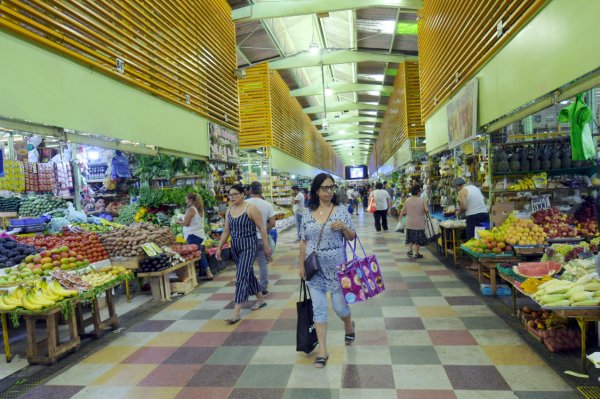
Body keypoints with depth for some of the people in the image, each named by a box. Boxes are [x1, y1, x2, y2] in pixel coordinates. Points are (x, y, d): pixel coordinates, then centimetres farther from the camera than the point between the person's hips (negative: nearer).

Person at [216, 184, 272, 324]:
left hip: (248, 245, -7)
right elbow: (226, 231, 13)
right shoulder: (229, 211, 8)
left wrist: (266, 246, -10)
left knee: (241, 276, -12)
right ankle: (261, 299, 35)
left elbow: (261, 228, -9)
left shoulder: (251, 208, -11)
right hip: (235, 246, 7)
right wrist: (219, 248, 10)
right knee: (248, 273, 16)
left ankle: (236, 312, -9)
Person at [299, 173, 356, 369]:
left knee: (339, 305, 9)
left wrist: (344, 227, -21)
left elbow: (352, 237, 0)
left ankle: (349, 326, 44)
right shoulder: (308, 213, 2)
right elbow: (303, 241, 8)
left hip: (336, 268, -2)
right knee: (318, 309, 5)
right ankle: (322, 350, 17)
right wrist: (301, 265, 7)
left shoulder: (341, 211, -5)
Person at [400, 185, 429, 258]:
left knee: (410, 237, 19)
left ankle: (410, 250, 14)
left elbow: (403, 211, 1)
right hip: (419, 223, -3)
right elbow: (427, 210, -16)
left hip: (409, 223, 3)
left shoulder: (407, 200, -4)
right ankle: (416, 253, 11)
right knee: (418, 238, 6)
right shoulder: (422, 201, -11)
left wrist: (400, 217, 14)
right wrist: (424, 212, 6)